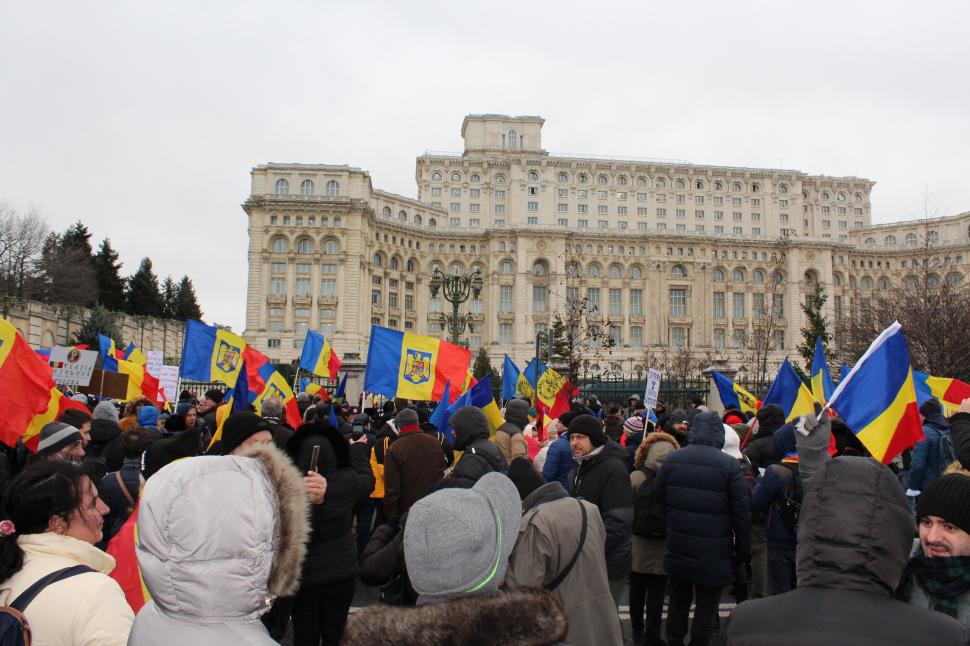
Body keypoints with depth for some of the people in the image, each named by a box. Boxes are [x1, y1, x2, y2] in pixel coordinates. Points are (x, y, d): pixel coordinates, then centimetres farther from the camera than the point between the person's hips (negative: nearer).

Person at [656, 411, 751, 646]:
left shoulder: (671, 460, -5)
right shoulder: (729, 465, -15)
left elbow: (659, 497, 4)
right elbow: (742, 513, -10)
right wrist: (742, 549, 1)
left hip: (678, 549, 4)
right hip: (713, 554, -4)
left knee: (678, 601, 19)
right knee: (706, 607, 9)